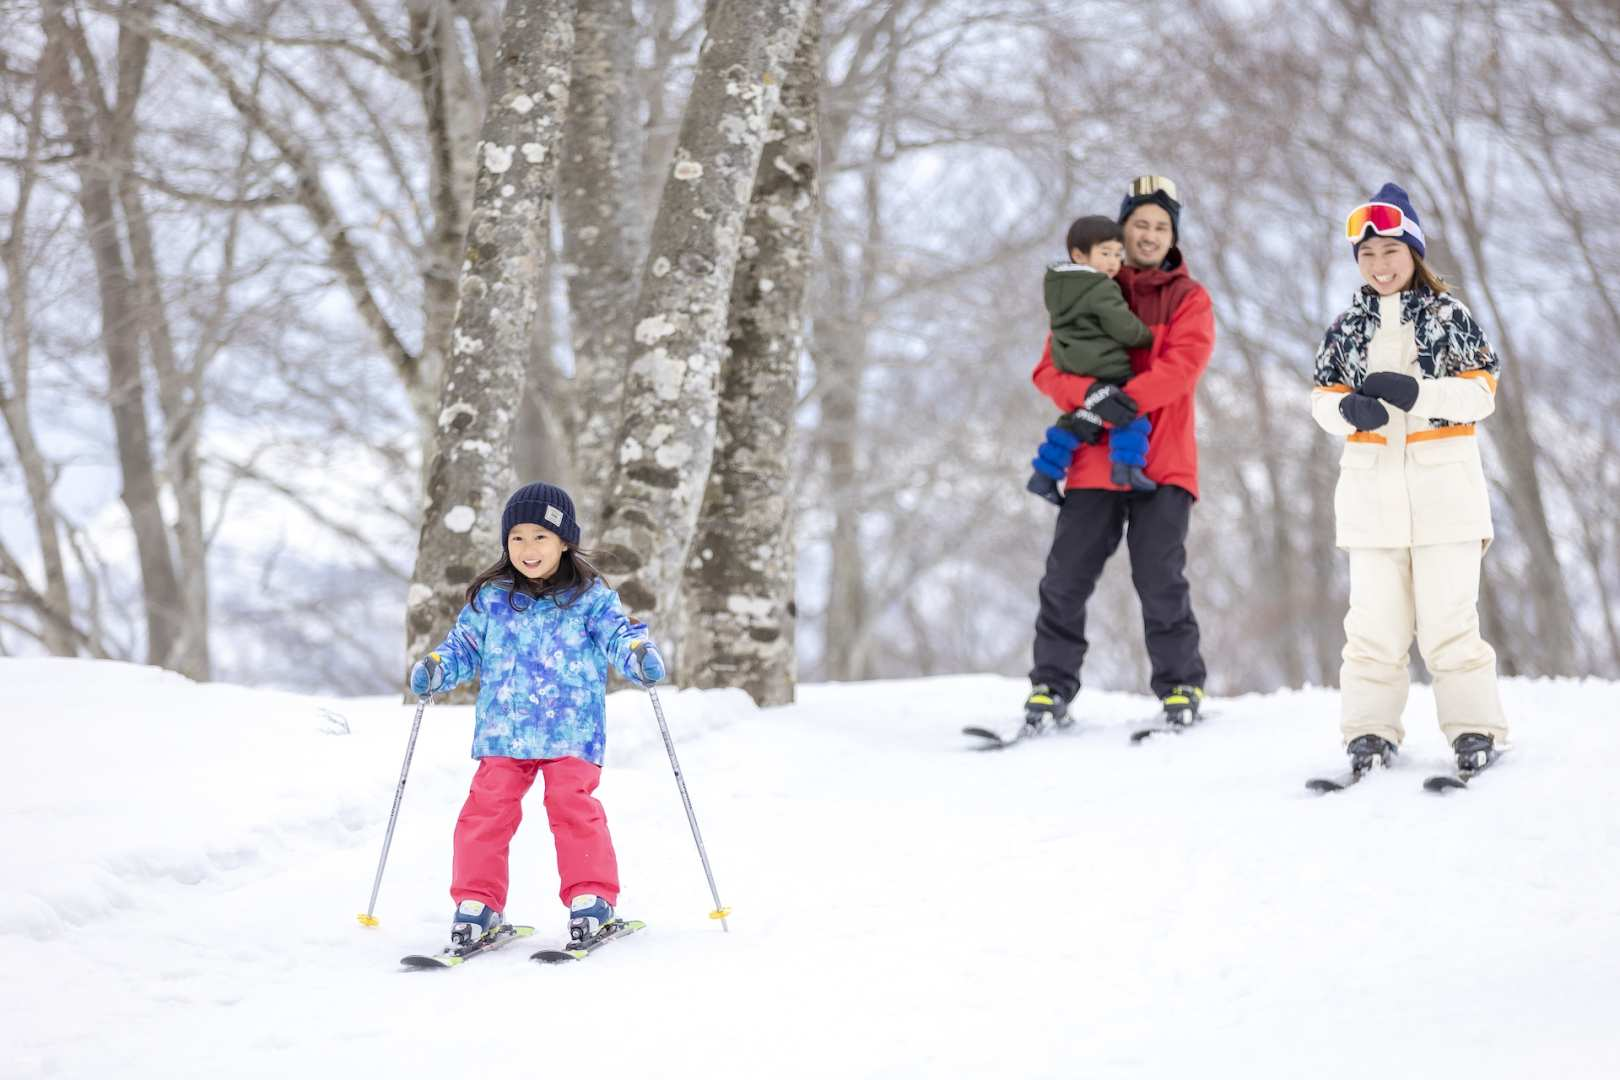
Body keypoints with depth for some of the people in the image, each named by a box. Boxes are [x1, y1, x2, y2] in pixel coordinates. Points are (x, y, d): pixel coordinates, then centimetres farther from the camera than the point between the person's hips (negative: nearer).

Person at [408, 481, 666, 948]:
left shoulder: (589, 596, 4)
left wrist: (639, 654, -21)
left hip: (570, 732, -2)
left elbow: (617, 634, 1)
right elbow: (465, 647, 16)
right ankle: (477, 902, 4)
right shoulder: (489, 599, 10)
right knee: (487, 810, -5)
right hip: (502, 731, 2)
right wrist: (436, 668, -2)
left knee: (573, 807, -11)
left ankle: (591, 896, 0)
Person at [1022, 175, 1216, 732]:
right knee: (1066, 577, -3)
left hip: (1162, 461, -2)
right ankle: (1052, 685, 8)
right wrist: (1090, 394, -18)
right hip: (1094, 461, 2)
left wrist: (1117, 406, -20)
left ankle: (1181, 685, 4)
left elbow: (1181, 366, -9)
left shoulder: (1189, 298, 8)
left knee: (1160, 578, -9)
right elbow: (1051, 368, 5)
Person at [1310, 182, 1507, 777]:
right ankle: (1370, 730, 9)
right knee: (1374, 619, 3)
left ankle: (1473, 727, 3)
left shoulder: (1450, 316, 0)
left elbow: (1482, 391, -7)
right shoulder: (1347, 326, 9)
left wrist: (1416, 393, -21)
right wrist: (1348, 408, -15)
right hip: (1372, 490, 3)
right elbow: (1323, 396, 9)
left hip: (1444, 487, -3)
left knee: (1448, 617, -5)